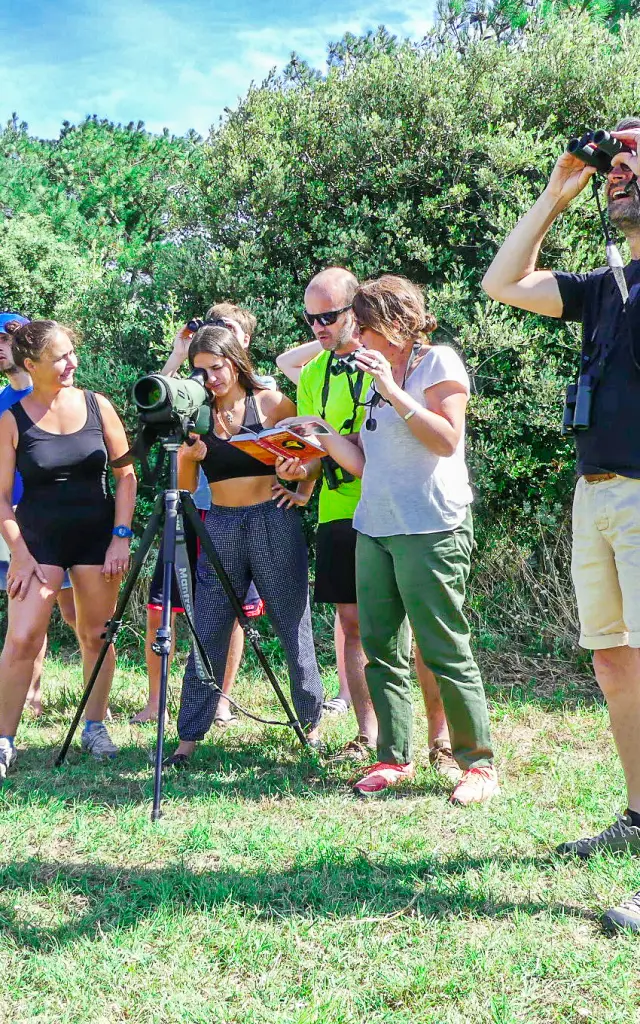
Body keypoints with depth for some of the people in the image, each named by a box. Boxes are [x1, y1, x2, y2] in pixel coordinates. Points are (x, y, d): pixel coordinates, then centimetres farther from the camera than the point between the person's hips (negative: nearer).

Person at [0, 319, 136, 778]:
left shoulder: (97, 406, 0)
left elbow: (126, 475, 5)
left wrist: (121, 537, -2)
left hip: (97, 533, 2)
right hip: (39, 537, -2)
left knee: (96, 634, 6)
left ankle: (95, 727, 22)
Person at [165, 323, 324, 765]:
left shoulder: (271, 402, -1)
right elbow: (186, 487, 7)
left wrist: (303, 491, -5)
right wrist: (188, 456, -12)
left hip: (274, 521, -2)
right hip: (220, 526, 3)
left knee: (294, 627, 5)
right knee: (208, 635, 1)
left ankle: (312, 723, 20)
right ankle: (189, 737, 5)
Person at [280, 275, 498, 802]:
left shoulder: (438, 362, -1)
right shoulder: (376, 375, 20)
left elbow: (447, 440, -13)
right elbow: (366, 462, 17)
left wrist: (393, 392, -16)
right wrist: (325, 435, 3)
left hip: (431, 530, -8)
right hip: (375, 530, 8)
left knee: (446, 652, -7)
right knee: (382, 651, 6)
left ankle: (479, 763, 1)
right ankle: (395, 758, 14)